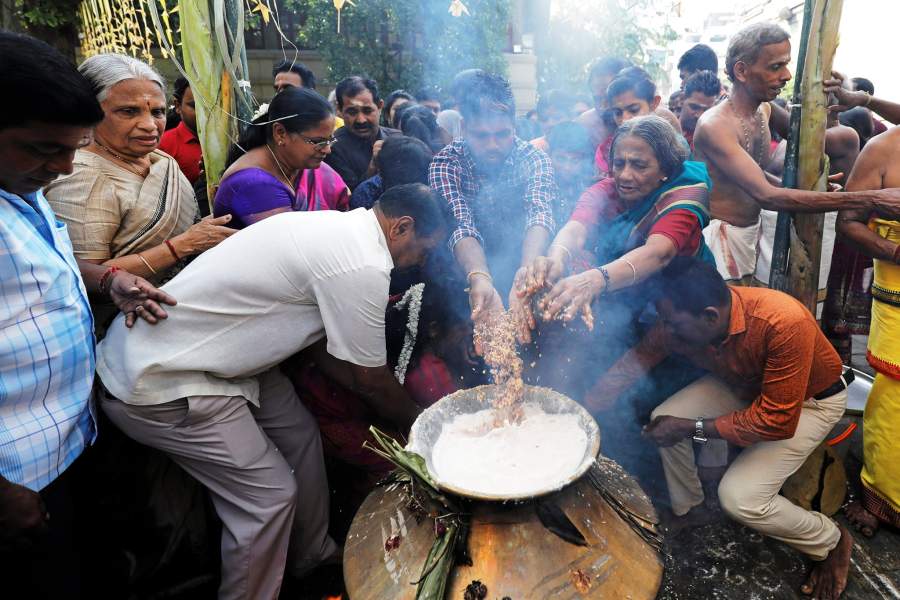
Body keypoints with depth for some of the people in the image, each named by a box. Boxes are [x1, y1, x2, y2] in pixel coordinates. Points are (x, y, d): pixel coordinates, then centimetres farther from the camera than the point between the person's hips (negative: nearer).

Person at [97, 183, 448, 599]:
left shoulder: (334, 225, 5)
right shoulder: (364, 268, -24)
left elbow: (324, 346, 11)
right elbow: (371, 381, -12)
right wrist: (417, 423, 7)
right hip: (159, 383, -10)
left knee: (299, 434, 16)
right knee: (270, 495, -2)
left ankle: (313, 558, 35)